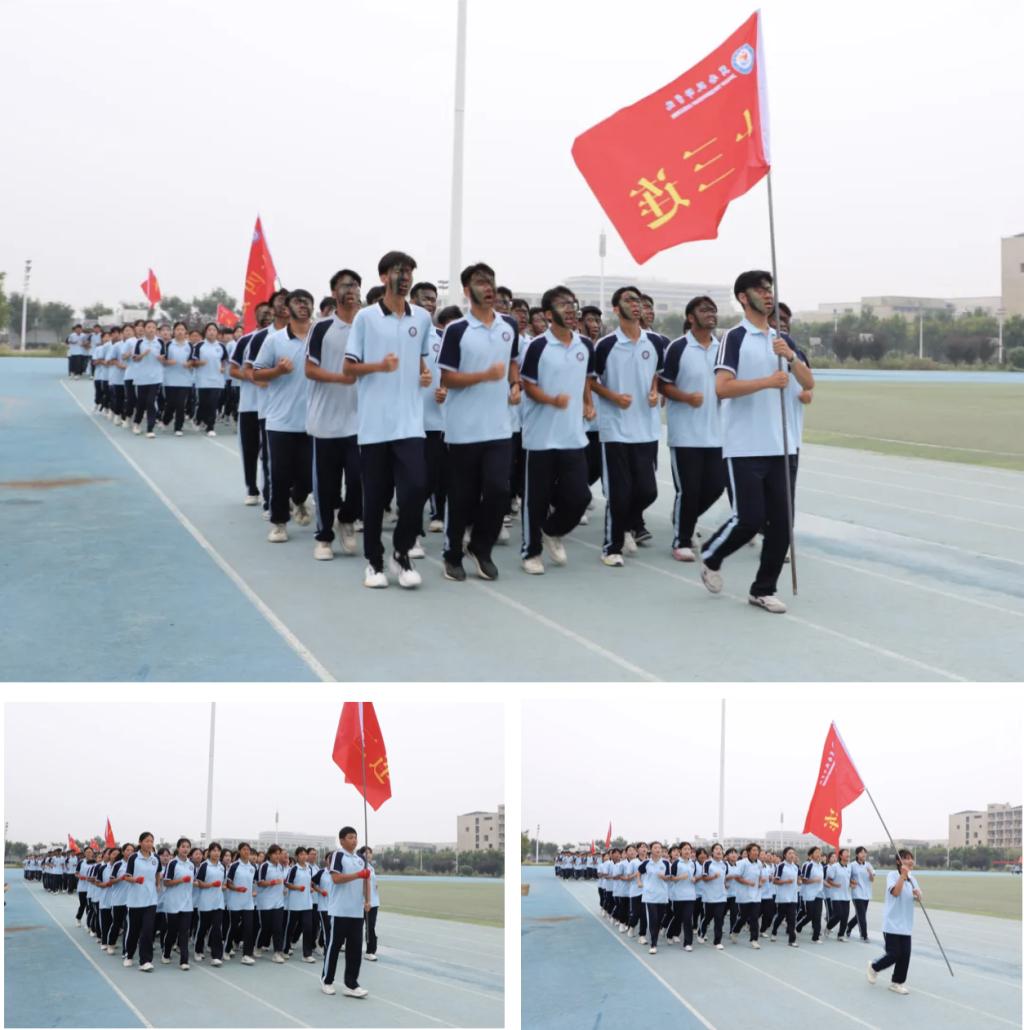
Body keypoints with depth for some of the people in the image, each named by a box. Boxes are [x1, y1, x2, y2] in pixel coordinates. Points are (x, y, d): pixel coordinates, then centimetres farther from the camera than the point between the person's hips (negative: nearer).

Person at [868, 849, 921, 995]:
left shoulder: (912, 879, 10)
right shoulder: (892, 875, -9)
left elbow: (918, 898, 10)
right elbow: (895, 892, -24)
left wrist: (918, 894, -13)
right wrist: (903, 875, -28)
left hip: (906, 925, 6)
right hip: (892, 924, -6)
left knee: (905, 955, 1)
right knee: (894, 954, -7)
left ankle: (897, 982, 16)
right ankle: (874, 967, 20)